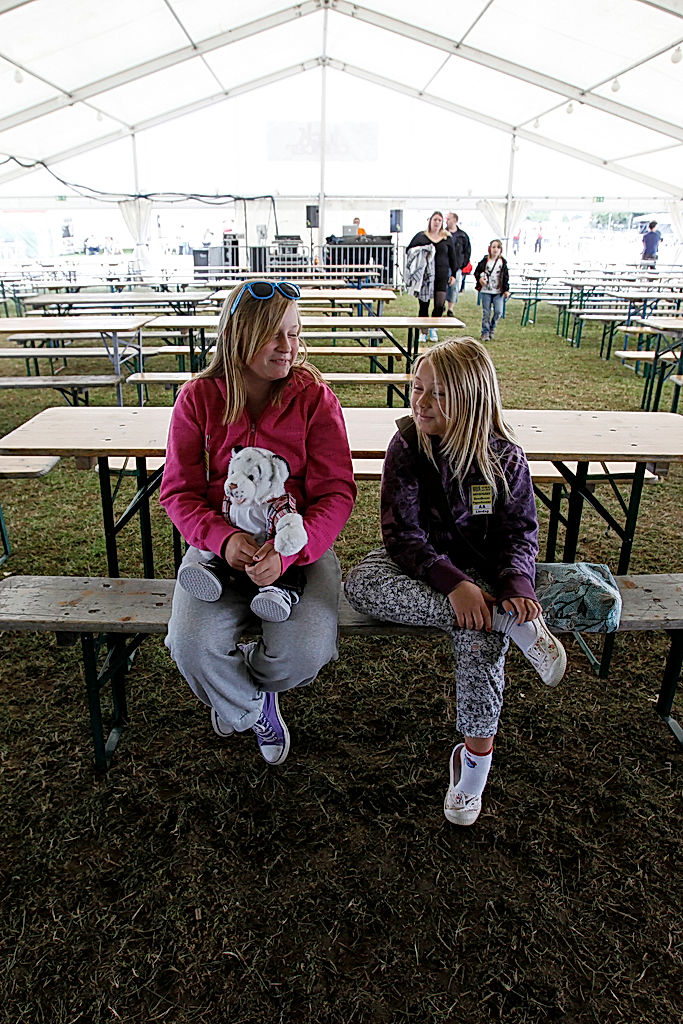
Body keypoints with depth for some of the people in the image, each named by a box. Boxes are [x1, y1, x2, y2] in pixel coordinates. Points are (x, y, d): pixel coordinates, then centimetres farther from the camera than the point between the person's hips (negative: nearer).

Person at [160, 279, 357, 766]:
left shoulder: (315, 397, -5)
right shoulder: (198, 398, -1)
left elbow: (336, 493, -9)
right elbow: (179, 491, -1)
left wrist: (288, 552, -26)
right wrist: (223, 537, -22)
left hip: (300, 546, 0)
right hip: (220, 544, 1)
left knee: (304, 652, -23)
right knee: (193, 648, -23)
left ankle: (241, 681, 17)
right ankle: (253, 709, 14)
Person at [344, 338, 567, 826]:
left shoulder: (504, 456, -9)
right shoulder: (407, 447, -11)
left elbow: (520, 532, -3)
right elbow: (402, 532, -17)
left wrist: (516, 585, -25)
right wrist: (451, 583, -32)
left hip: (481, 567, -1)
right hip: (420, 563, 1)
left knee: (480, 634, -34)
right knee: (361, 583, -32)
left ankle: (476, 753, -11)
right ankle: (512, 623, -33)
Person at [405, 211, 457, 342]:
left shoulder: (447, 238, 10)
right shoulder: (421, 236, 5)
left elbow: (452, 257, 15)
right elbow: (408, 249, 11)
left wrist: (453, 274, 11)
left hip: (441, 275, 1)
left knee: (440, 304, -9)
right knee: (423, 305, 3)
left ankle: (432, 328, 15)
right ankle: (423, 332, 16)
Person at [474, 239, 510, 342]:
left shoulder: (503, 262, 5)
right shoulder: (484, 261, 1)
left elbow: (506, 277, 8)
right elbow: (477, 272, 7)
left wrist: (506, 290, 4)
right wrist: (480, 278, -13)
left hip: (498, 292, 1)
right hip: (486, 291, -1)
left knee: (498, 311, -6)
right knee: (486, 312, 1)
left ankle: (492, 328, 19)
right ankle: (485, 332, 11)